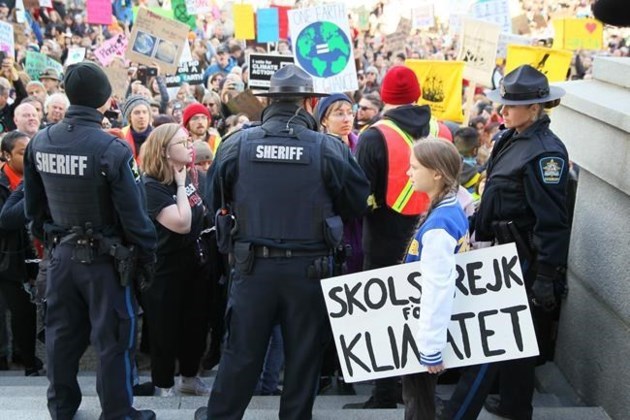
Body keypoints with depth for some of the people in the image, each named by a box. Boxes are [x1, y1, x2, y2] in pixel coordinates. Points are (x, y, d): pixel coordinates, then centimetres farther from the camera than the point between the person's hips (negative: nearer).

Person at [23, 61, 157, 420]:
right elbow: (133, 214, -18)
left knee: (62, 333, 18)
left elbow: (33, 205, 10)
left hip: (61, 253, 6)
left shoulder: (39, 143, -1)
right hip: (103, 257, -6)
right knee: (114, 337, 7)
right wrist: (148, 257, -5)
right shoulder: (111, 149, -22)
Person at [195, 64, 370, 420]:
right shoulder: (330, 149, -9)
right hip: (309, 267, -1)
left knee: (242, 351, 14)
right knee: (303, 354, 13)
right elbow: (360, 202, 1)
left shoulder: (236, 144, -5)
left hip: (253, 266, 2)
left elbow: (215, 199, 7)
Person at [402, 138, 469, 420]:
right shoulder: (455, 212, 3)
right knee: (419, 394, 22)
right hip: (425, 323, 9)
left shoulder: (437, 225, -26)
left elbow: (437, 290, -27)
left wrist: (431, 346, -23)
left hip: (423, 327, -9)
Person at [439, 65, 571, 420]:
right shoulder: (512, 140, 8)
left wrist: (546, 276, -22)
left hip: (522, 259, -9)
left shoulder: (545, 151, -20)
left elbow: (552, 220, -22)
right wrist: (479, 235, 19)